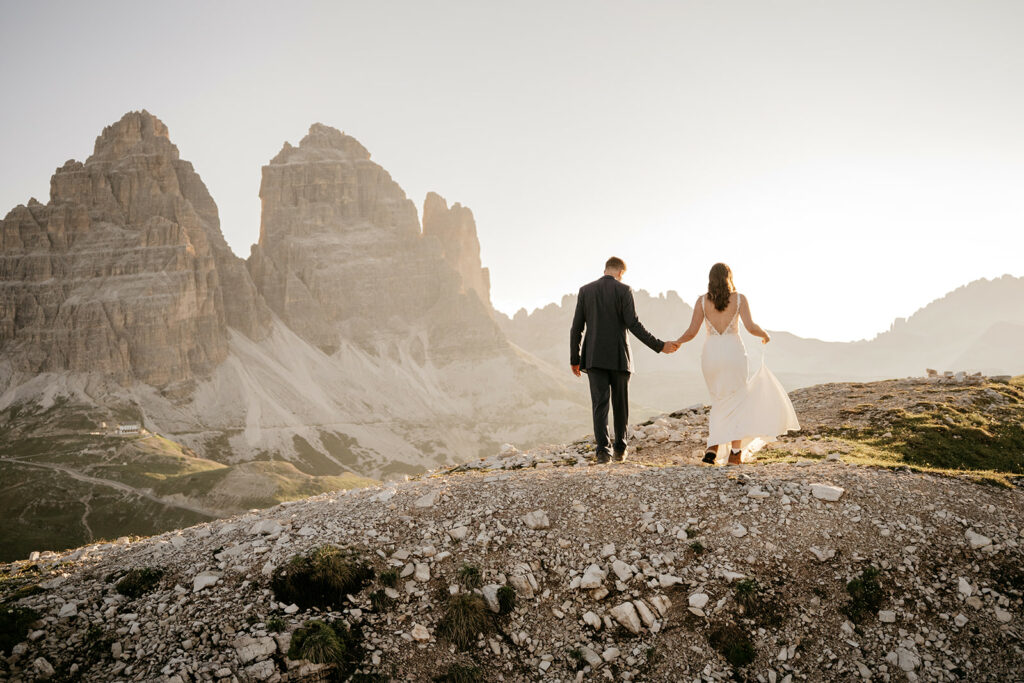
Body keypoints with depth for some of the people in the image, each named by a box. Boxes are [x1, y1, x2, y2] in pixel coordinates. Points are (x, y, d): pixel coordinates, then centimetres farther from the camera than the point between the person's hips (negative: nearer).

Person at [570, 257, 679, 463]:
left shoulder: (585, 290, 6)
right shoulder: (623, 290, -4)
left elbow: (577, 327, 4)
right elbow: (633, 325, -12)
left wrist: (574, 359, 11)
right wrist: (659, 346, -7)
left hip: (594, 357, 2)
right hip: (618, 357, -2)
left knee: (600, 404, 0)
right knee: (620, 404, 12)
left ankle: (602, 449, -14)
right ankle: (619, 449, 19)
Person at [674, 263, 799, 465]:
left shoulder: (702, 300, 2)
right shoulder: (739, 298, -1)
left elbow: (692, 331, -2)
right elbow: (751, 327, -9)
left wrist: (677, 342, 16)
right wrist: (765, 335, 11)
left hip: (710, 353, 2)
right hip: (734, 352, -2)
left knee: (719, 401, 17)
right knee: (736, 401, 9)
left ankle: (712, 447, 2)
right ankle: (735, 453, 3)